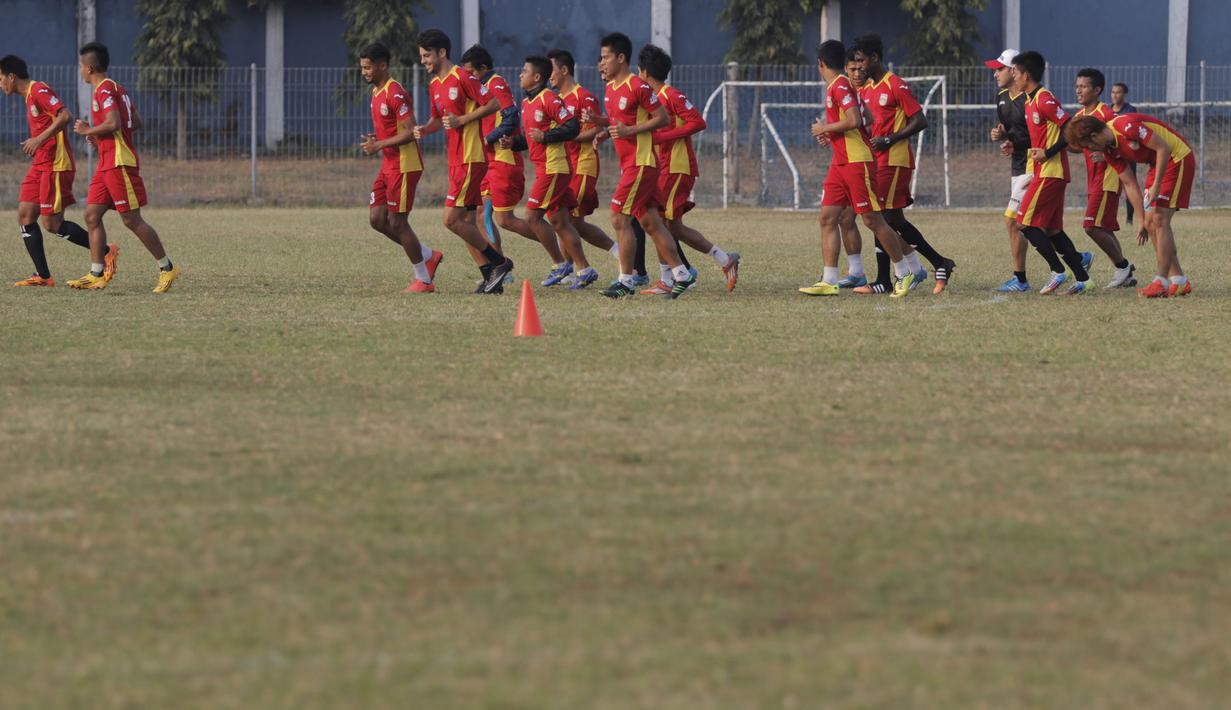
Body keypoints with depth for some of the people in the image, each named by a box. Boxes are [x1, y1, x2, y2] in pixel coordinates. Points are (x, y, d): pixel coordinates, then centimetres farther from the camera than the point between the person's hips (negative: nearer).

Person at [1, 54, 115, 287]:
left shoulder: (39, 91, -14)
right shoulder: (30, 95, 17)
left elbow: (65, 116, -25)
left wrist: (39, 139, -25)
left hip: (55, 165, -10)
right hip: (40, 165, 10)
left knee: (52, 224, -10)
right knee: (25, 216, 3)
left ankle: (106, 252, -1)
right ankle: (43, 276, 3)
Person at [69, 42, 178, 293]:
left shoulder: (105, 90, -13)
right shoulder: (116, 89, 16)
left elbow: (113, 124, -25)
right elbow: (136, 123, 19)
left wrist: (88, 131, -9)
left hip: (119, 163, -10)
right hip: (107, 163, 10)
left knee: (132, 220, -7)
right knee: (92, 215, 5)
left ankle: (167, 268, 0)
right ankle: (97, 274, 4)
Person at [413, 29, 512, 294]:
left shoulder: (462, 78, -12)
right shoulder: (434, 85, 15)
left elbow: (493, 104, -14)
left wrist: (462, 120, -18)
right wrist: (424, 130, 5)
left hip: (470, 159, -10)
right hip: (456, 160, 10)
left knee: (452, 219, -13)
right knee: (462, 220, 8)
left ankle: (499, 262, -3)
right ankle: (490, 277, 12)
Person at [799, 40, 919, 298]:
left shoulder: (840, 86, -15)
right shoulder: (834, 87, 15)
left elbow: (854, 120, -26)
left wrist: (825, 129, -14)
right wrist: (830, 135, 16)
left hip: (858, 162, -10)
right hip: (840, 163, 10)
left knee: (872, 220, -3)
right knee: (828, 217, 2)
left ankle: (904, 272, 8)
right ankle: (829, 281, 0)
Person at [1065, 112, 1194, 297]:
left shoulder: (1127, 126, -25)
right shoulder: (1110, 150, 2)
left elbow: (1163, 148, -25)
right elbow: (1130, 184, 8)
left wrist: (1156, 185, -21)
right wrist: (1143, 221, 6)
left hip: (1177, 159, -9)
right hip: (1159, 164, 9)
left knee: (1159, 220, -13)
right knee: (1151, 222, 5)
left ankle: (1161, 282, -10)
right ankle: (1179, 280, 10)